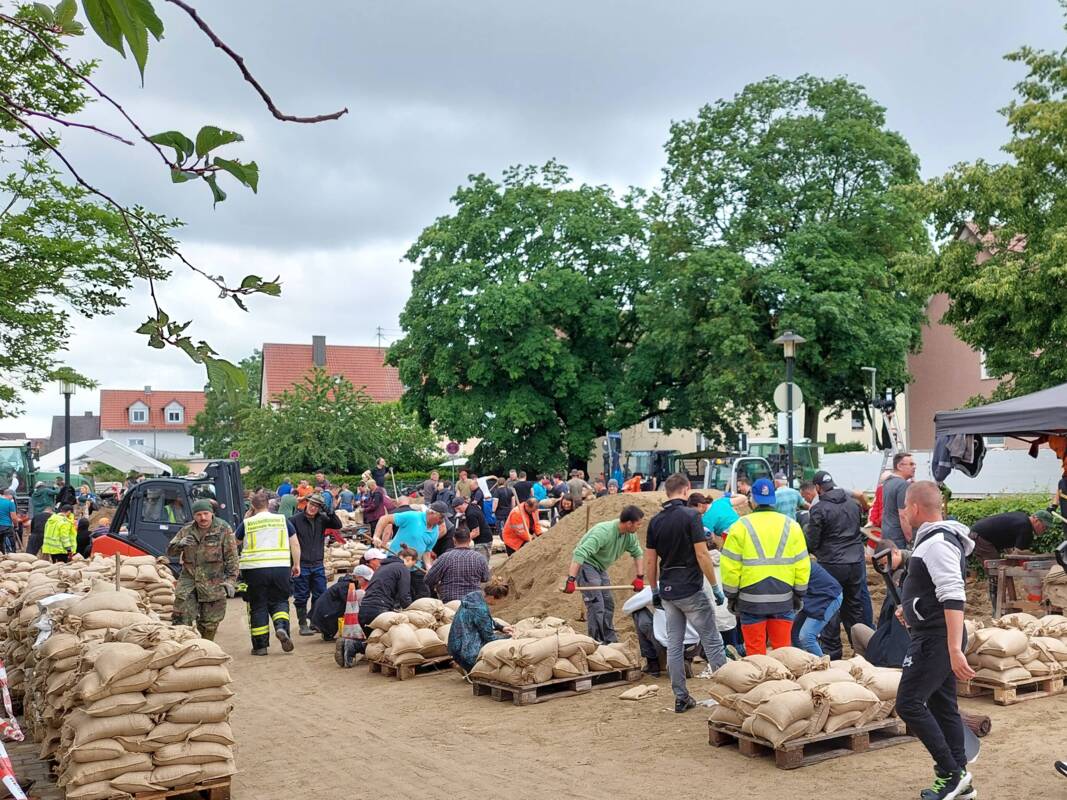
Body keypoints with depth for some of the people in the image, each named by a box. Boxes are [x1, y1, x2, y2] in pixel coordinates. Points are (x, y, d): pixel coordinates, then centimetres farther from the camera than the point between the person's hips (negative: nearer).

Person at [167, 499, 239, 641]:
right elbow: (170, 551, 10)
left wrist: (231, 580, -10)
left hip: (213, 584, -2)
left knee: (209, 623, 8)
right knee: (181, 619, -4)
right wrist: (180, 544, -13)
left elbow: (231, 557, -3)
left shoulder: (223, 530, -3)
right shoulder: (186, 531, 6)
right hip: (188, 580, 2)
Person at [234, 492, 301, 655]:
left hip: (254, 568, -1)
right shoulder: (283, 519, 7)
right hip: (281, 567, 1)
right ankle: (282, 627, -14)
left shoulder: (247, 523, 4)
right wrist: (296, 565, 14)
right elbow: (295, 544, 6)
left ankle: (260, 645, 10)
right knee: (279, 601, 14)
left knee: (258, 606, 9)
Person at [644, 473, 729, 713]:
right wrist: (716, 587, -8)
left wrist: (655, 590, 18)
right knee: (711, 640, 3)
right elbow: (702, 555, -15)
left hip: (668, 591, 6)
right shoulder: (690, 516, -11)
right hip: (690, 589, -6)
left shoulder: (656, 521, 6)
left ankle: (681, 698, 12)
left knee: (674, 644, 8)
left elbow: (650, 561, 8)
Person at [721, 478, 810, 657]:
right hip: (783, 600, 3)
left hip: (751, 600, -2)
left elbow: (730, 567, -4)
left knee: (755, 651, 4)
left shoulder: (741, 527, -4)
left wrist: (731, 596, 7)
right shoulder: (791, 526, 4)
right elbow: (802, 565, 6)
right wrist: (799, 595, 15)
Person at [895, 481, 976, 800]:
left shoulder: (937, 543, -20)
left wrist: (955, 649, -35)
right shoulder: (934, 538, 13)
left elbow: (954, 598, -29)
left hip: (935, 638, -10)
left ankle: (951, 773, -4)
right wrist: (910, 607, 40)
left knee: (909, 703, -9)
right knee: (943, 706, 13)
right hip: (936, 637, 10)